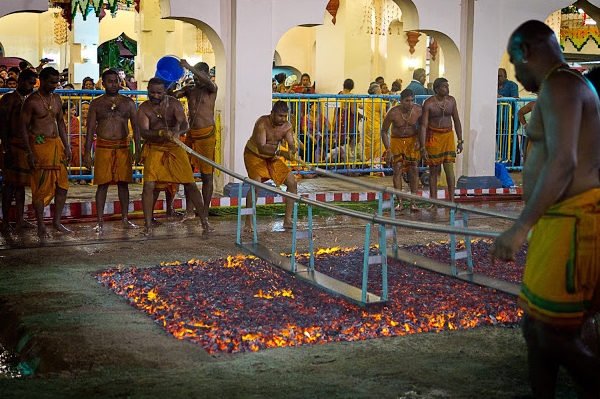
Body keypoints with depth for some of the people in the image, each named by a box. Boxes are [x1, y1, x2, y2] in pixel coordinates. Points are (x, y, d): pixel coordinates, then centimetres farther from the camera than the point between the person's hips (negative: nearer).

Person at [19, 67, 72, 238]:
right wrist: (29, 153, -14)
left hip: (56, 144, 7)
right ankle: (41, 226, 6)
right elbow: (23, 127, -8)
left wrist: (66, 146, 13)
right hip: (40, 145, -7)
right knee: (41, 187, -2)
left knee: (62, 185, 6)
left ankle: (57, 221, 18)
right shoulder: (32, 101, -9)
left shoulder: (56, 98, 11)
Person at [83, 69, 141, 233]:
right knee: (102, 184, -1)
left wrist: (138, 149, 2)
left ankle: (125, 219, 14)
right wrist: (87, 152, -2)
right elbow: (90, 129, 4)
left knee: (123, 184, 5)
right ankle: (100, 222, 4)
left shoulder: (128, 102, 9)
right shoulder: (96, 103, 5)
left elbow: (136, 127, 9)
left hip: (123, 147, 2)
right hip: (103, 147, -1)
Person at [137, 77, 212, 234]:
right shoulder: (144, 108, -5)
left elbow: (184, 123, -18)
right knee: (148, 185, -13)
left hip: (174, 147, 0)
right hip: (154, 149, 0)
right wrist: (161, 133, -37)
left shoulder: (174, 104, -5)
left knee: (190, 183, -3)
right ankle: (147, 225, -3)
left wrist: (177, 132, -42)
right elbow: (143, 132, -17)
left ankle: (204, 219, 9)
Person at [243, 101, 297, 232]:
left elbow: (291, 145, -18)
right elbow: (262, 147, -34)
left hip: (273, 158, 6)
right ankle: (248, 222, -15)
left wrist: (291, 152, -42)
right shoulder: (262, 123, -25)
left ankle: (287, 220, 6)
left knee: (292, 182, -3)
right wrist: (281, 152, -46)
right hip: (254, 155, -6)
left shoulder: (287, 126, -8)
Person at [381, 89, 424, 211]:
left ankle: (413, 202, -3)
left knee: (414, 169, -8)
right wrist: (388, 151, -15)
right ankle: (400, 202, -4)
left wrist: (419, 141, -4)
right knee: (397, 169, -10)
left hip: (412, 139, 1)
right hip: (397, 140, -1)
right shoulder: (393, 113, -24)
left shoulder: (418, 110, -17)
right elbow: (384, 131, -11)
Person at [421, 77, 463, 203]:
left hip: (448, 135, 3)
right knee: (433, 170, 3)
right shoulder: (428, 103, -10)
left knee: (449, 169, -4)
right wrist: (423, 148, -16)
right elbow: (423, 125, -11)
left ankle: (452, 201, -1)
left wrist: (460, 141, 8)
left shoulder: (451, 100, 3)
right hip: (433, 136, -3)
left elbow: (456, 121, 11)